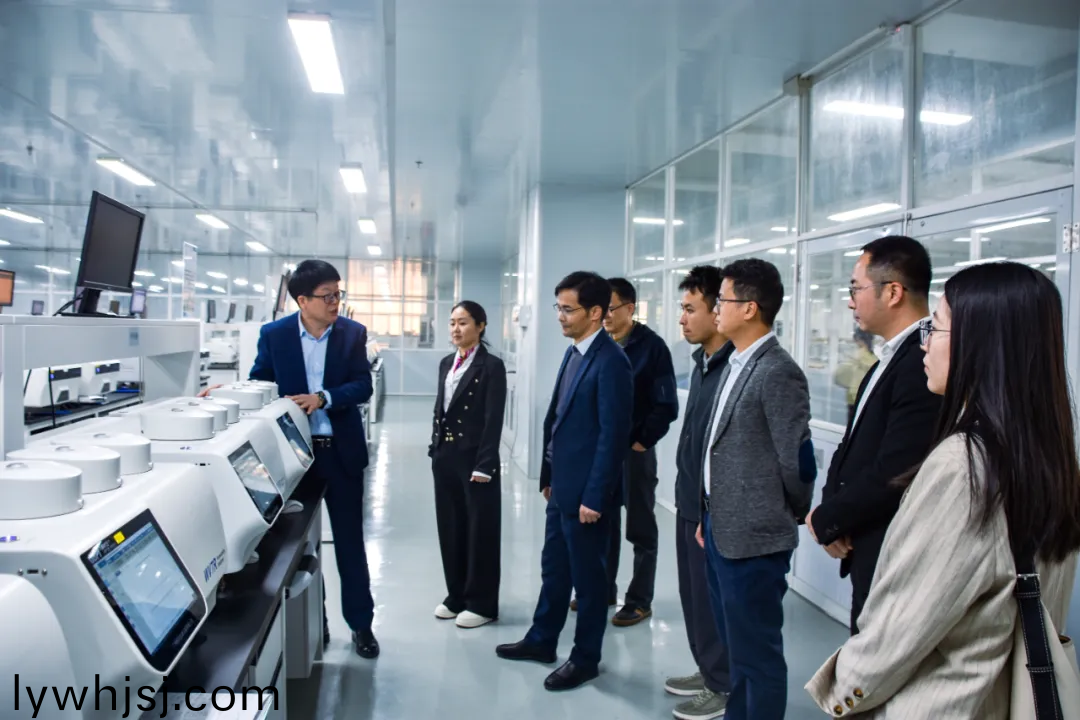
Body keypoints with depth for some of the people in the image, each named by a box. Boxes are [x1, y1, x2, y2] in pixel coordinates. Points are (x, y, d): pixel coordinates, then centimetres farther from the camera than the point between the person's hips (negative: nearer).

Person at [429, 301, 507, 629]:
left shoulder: (492, 365, -10)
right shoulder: (446, 363, 11)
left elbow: (493, 419, -14)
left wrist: (484, 465, -17)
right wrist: (434, 449, 10)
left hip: (474, 459, -7)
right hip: (446, 457, 7)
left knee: (480, 531, 4)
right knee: (450, 529, 14)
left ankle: (481, 603, 16)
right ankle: (457, 596, 28)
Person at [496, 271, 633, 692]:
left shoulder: (610, 361, -18)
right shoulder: (573, 353, 9)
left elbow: (613, 434, -21)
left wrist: (594, 496, -19)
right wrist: (548, 475, 16)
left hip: (585, 491, -8)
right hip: (562, 486, 8)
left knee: (587, 575, 8)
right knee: (554, 568, 21)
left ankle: (585, 659, 25)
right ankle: (541, 641, 37)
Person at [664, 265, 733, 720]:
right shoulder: (702, 363, 9)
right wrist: (687, 496, 17)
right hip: (690, 502, 9)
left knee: (713, 598, 6)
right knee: (693, 594, 19)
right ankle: (707, 671, 36)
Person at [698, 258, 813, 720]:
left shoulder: (778, 373, -18)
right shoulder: (736, 365, 10)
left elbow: (796, 460, -16)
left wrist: (793, 516, 0)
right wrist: (709, 515, 14)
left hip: (754, 538, -9)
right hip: (723, 531, 9)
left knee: (758, 653, 6)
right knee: (737, 647, 22)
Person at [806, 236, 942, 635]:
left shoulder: (925, 362, -21)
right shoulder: (894, 358, 12)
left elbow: (894, 472, -26)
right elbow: (854, 447, 11)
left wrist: (828, 520, -10)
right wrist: (832, 512, -6)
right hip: (872, 551, 9)